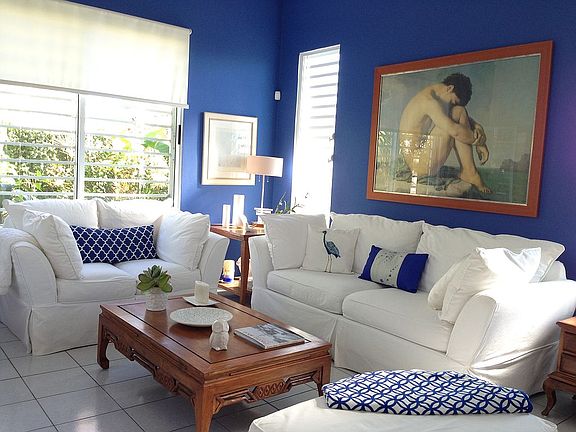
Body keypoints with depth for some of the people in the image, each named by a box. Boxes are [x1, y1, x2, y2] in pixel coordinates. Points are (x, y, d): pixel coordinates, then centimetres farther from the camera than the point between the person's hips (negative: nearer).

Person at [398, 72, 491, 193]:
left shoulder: (433, 95, 12)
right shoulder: (429, 101, -19)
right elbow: (454, 131, -25)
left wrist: (476, 126, 1)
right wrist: (478, 140, -10)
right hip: (419, 164, -10)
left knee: (459, 112, 5)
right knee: (458, 113, -13)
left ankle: (467, 171, -1)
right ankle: (469, 173, -8)